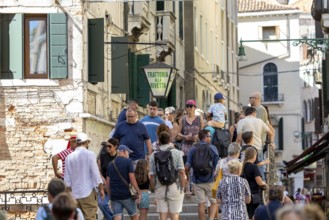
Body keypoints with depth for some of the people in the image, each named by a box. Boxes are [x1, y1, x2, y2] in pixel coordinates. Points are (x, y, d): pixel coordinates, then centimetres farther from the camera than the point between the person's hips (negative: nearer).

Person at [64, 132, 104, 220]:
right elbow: (95, 173, -8)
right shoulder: (90, 154, -6)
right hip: (88, 193, -4)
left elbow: (67, 178, 7)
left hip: (75, 193, 4)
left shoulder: (70, 157, 5)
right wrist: (101, 188, 0)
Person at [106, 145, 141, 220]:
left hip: (114, 196, 4)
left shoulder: (111, 164, 12)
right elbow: (132, 179, -11)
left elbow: (107, 183, 12)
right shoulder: (128, 162, -3)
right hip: (126, 195, -4)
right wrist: (138, 191, -4)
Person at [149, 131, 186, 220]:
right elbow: (181, 172, -9)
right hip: (174, 186, -2)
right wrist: (182, 187, -2)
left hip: (160, 188, 2)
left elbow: (152, 175, 0)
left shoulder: (154, 155, 2)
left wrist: (153, 188, 11)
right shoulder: (176, 153, -3)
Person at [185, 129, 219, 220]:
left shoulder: (193, 149, 2)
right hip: (210, 180, -2)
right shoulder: (212, 148, -3)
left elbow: (187, 166, -3)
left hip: (197, 181, 2)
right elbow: (217, 165, -4)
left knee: (201, 203, 7)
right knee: (214, 202, 7)